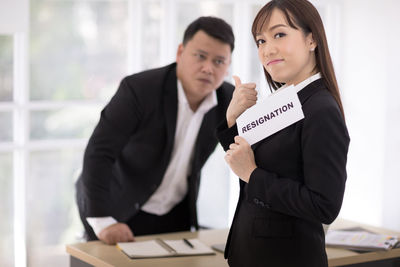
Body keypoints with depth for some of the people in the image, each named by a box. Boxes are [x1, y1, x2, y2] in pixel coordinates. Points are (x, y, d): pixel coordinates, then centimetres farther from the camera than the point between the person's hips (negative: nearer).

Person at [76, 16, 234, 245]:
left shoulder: (229, 100, -9)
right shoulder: (138, 89, -24)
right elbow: (98, 154, -28)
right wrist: (103, 223, -34)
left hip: (177, 216, 4)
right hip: (121, 214, -4)